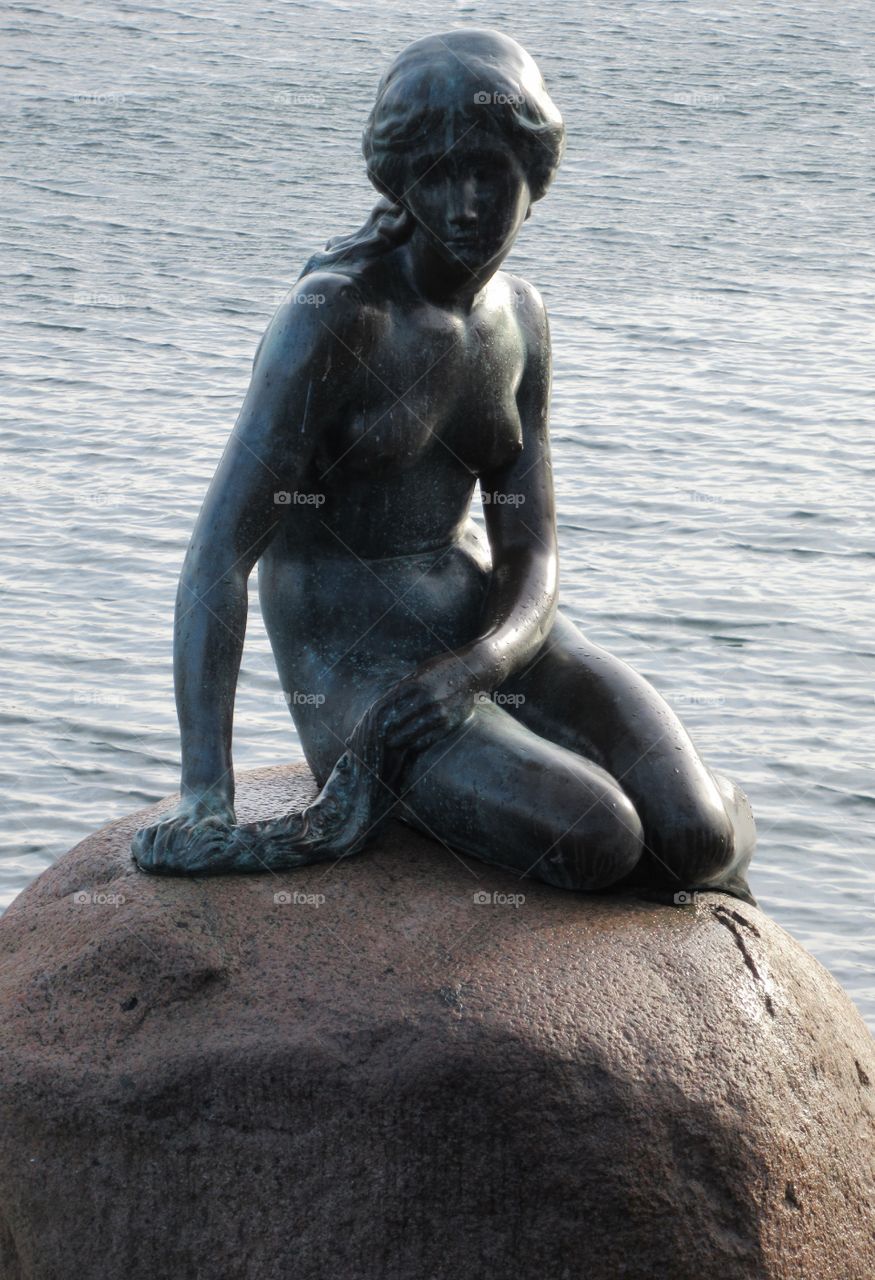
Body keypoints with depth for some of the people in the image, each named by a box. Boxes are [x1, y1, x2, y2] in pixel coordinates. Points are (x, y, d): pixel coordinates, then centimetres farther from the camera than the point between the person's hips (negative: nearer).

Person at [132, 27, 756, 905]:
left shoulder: (518, 318, 4)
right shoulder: (332, 318, -17)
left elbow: (531, 549, 2)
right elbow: (219, 554, -23)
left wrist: (477, 664, -22)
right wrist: (204, 794, -32)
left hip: (487, 629, 5)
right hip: (355, 662, -5)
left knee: (693, 840, -19)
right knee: (590, 840, -27)